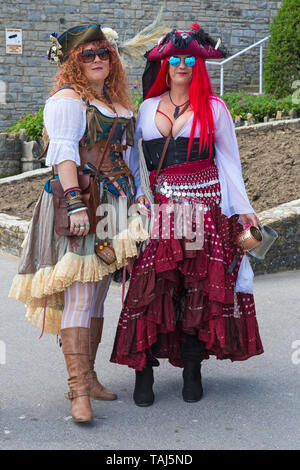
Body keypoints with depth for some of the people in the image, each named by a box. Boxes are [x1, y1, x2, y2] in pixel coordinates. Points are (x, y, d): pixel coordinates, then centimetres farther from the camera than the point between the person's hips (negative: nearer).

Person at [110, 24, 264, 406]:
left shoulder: (213, 108, 8)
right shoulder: (148, 108, 14)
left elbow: (228, 160, 9)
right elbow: (135, 160, 17)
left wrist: (242, 208, 3)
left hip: (204, 207, -1)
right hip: (159, 209, 1)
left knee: (201, 288, 0)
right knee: (150, 287, -7)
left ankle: (192, 373, 11)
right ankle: (144, 374, 0)